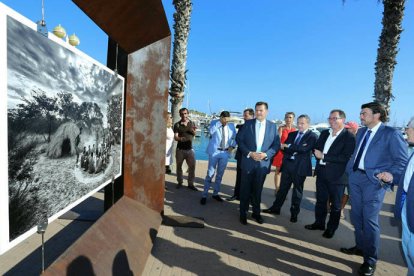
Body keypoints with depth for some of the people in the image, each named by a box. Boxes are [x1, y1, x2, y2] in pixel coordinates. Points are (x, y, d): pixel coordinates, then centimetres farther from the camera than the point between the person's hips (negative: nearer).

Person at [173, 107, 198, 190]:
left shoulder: (192, 123, 7)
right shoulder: (177, 125, -2)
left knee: (192, 166, -1)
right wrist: (180, 138, -31)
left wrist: (193, 131, -8)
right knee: (179, 166, 7)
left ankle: (190, 184, 11)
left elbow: (194, 134, 16)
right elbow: (175, 137, -9)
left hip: (189, 149, 2)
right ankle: (179, 182, 23)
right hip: (180, 149, -2)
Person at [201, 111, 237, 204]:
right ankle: (204, 195, 8)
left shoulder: (231, 126, 7)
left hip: (225, 152, 3)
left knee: (220, 174, 11)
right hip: (214, 151, -3)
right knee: (210, 173, -3)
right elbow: (211, 131, -13)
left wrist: (232, 146, 0)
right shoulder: (214, 122, 1)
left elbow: (235, 137, 15)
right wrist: (219, 122, -9)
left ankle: (215, 193, 26)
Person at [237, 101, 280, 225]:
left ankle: (256, 212, 30)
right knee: (245, 189, 8)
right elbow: (239, 139, -2)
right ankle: (243, 213, 23)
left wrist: (266, 154, -14)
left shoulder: (273, 126, 3)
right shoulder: (248, 124, 1)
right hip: (248, 161, -1)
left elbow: (276, 144, 1)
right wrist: (249, 153, -14)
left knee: (257, 190, 14)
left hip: (263, 163, 1)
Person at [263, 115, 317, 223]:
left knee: (297, 190, 9)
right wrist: (295, 150, -13)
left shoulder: (312, 136, -5)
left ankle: (294, 213, 23)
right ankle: (276, 208, 25)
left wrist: (288, 147, -12)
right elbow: (283, 147, 7)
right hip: (287, 164, 4)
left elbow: (304, 149, -19)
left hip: (300, 167, -4)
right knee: (282, 188, 12)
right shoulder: (292, 134, 12)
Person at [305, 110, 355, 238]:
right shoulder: (324, 133, 8)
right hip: (321, 172, 6)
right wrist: (318, 155, -8)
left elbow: (346, 157, -22)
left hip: (336, 175, -6)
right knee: (320, 200, 18)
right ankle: (319, 223, 34)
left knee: (335, 204, 11)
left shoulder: (349, 137, -13)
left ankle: (331, 228, 26)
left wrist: (324, 156, -20)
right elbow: (316, 147, 14)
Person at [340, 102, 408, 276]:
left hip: (374, 181, -6)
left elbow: (402, 160, -7)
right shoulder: (361, 132, 12)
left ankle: (370, 260, 16)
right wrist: (349, 170, 9)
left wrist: (392, 175, -22)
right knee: (356, 216, 16)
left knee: (369, 220, 0)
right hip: (355, 177, 7)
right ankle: (360, 247, 36)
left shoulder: (391, 134, -8)